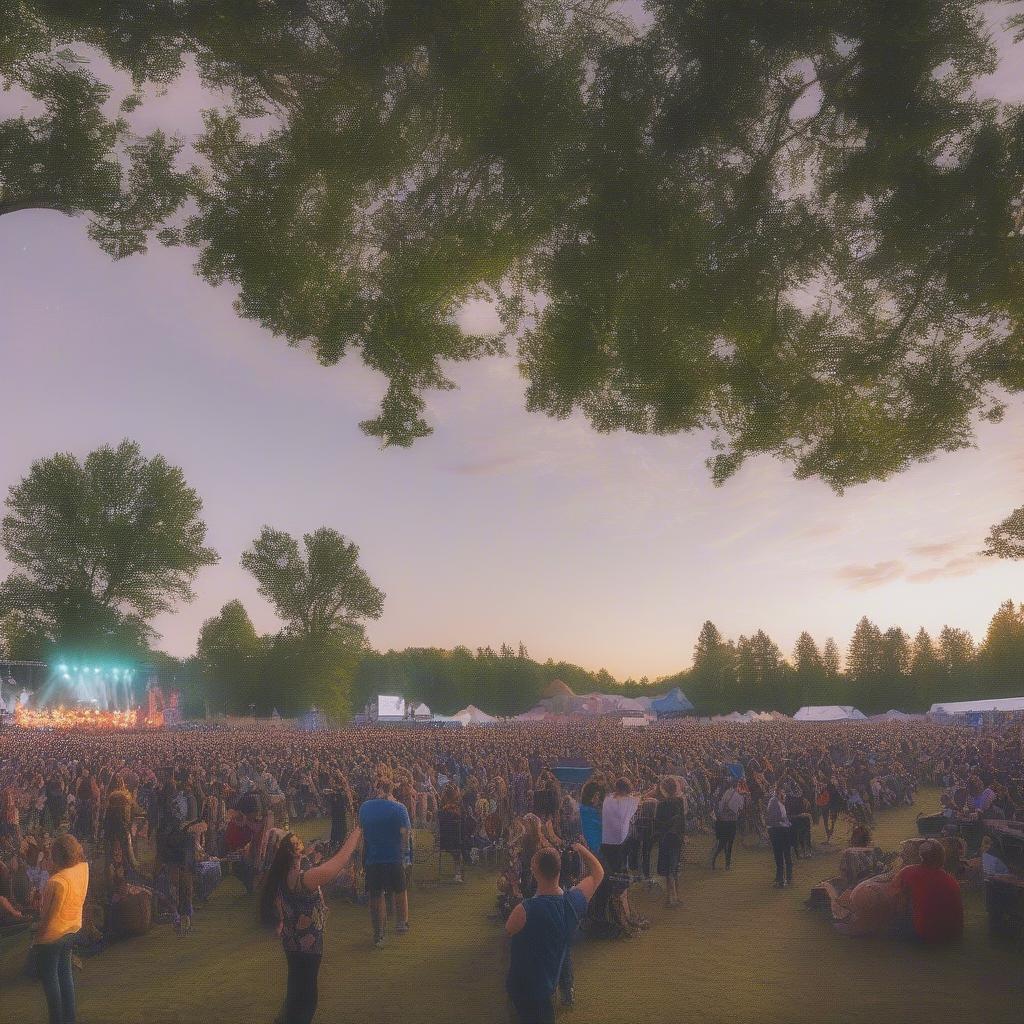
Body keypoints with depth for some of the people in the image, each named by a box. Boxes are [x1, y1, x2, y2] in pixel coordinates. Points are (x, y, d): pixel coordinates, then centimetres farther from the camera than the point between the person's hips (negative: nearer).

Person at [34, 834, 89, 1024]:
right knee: (65, 973, 20)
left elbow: (48, 915, -19)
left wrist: (39, 935, -6)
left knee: (49, 977, 10)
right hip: (72, 929, 7)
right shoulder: (84, 868, -11)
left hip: (52, 934, -7)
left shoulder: (57, 882, -30)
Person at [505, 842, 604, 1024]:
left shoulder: (525, 911, -35)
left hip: (523, 987, -4)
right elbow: (598, 873, 0)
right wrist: (581, 848, 14)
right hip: (550, 985, 4)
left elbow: (508, 931, -11)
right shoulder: (575, 901, -19)